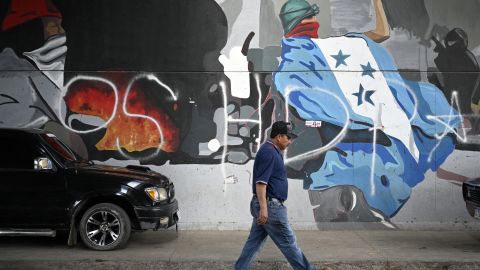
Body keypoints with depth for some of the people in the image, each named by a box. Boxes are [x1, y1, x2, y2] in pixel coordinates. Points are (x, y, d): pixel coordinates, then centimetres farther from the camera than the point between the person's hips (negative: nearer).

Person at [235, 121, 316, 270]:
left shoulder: (272, 151, 16)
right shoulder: (269, 152, -16)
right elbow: (260, 182, -23)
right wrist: (263, 208, -27)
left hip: (266, 206, 10)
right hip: (269, 206, -10)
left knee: (254, 242, 11)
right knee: (288, 242, 1)